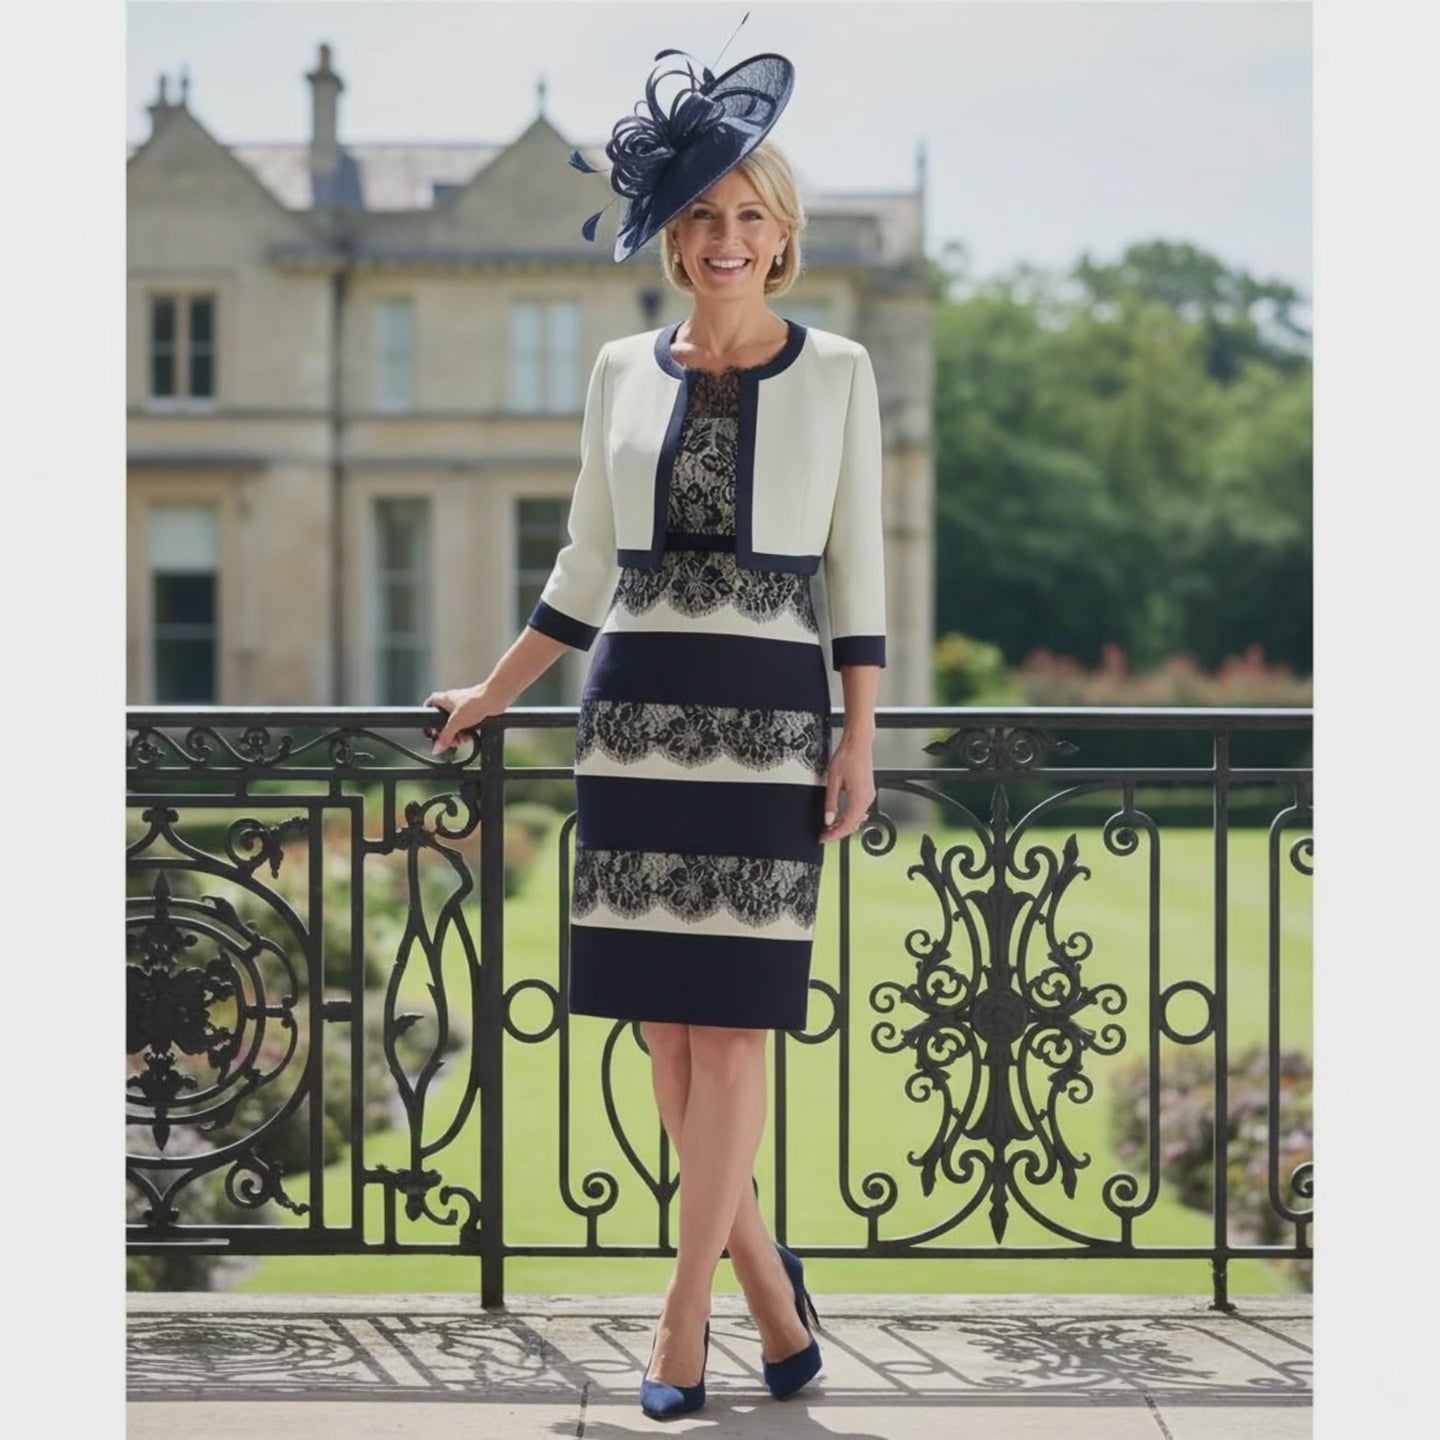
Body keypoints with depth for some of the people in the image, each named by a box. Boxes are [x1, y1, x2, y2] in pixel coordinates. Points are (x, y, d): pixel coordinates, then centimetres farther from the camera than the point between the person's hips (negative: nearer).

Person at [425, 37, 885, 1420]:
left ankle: (683, 1319, 2)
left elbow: (857, 567, 2)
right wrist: (491, 695, 18)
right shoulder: (623, 371, 8)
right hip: (636, 714, 3)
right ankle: (769, 1292, 15)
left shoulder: (835, 370, 2)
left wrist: (859, 738, -4)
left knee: (730, 1024, -5)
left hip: (768, 718, -3)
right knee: (664, 1022, 2)